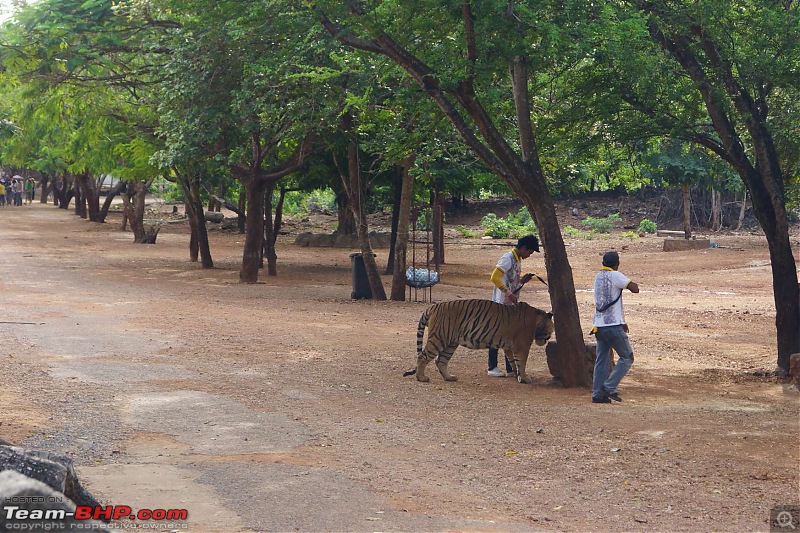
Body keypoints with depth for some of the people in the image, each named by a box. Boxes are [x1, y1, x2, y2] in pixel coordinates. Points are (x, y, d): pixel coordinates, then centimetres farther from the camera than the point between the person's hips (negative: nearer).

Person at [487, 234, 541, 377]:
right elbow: (495, 277, -23)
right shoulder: (508, 258, -15)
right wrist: (508, 293, -25)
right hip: (501, 304, -9)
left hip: (512, 304, 9)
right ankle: (492, 367, 6)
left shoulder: (518, 260, 13)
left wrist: (523, 280, 4)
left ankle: (511, 368, 14)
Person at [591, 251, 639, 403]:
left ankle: (598, 394, 4)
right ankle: (609, 387, -7)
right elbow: (635, 289, -17)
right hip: (613, 326, -7)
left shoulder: (598, 277, 16)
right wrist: (632, 284, 7)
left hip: (599, 326, 7)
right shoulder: (615, 276, -8)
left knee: (602, 361, 9)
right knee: (627, 357, 3)